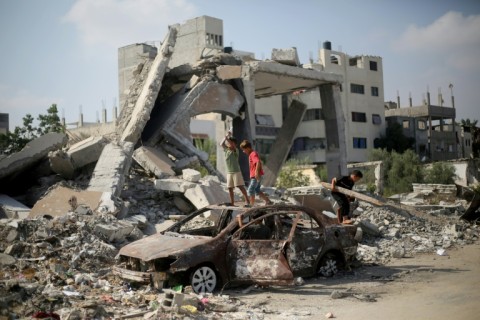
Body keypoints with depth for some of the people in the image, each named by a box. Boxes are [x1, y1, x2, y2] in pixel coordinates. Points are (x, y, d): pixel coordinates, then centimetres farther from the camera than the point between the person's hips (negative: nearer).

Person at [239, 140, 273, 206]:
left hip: (256, 176, -10)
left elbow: (258, 162, -30)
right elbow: (259, 163, 25)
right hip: (255, 176, 10)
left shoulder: (253, 154, -14)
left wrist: (256, 172, -33)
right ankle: (268, 201, 16)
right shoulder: (252, 154, 17)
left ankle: (251, 205, 2)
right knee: (257, 191, 16)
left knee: (250, 190, -4)